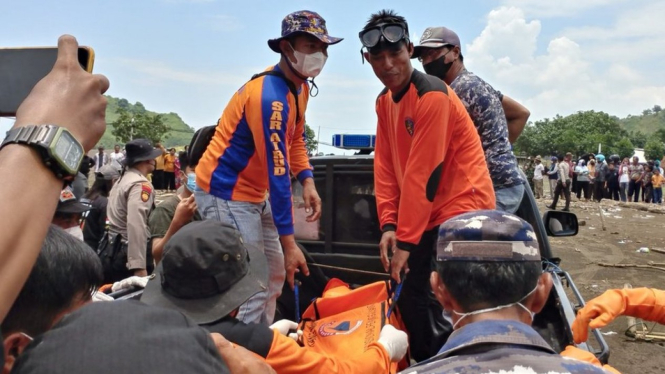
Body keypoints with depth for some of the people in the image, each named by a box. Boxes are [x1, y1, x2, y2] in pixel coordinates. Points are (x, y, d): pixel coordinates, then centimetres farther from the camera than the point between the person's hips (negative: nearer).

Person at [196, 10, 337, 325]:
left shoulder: (300, 87, 5)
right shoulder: (270, 96, -26)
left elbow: (296, 139, 17)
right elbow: (277, 173, -28)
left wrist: (307, 182, -2)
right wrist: (289, 243, -26)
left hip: (253, 194, 10)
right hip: (224, 193, -10)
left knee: (276, 274, 14)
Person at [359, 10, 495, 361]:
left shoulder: (432, 95, -19)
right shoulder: (384, 100, 8)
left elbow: (423, 173, -22)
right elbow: (385, 165, 4)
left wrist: (406, 240, -20)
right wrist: (389, 225, -6)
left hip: (461, 207, -8)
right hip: (428, 212, 8)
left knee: (440, 304, -9)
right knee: (410, 297, 12)